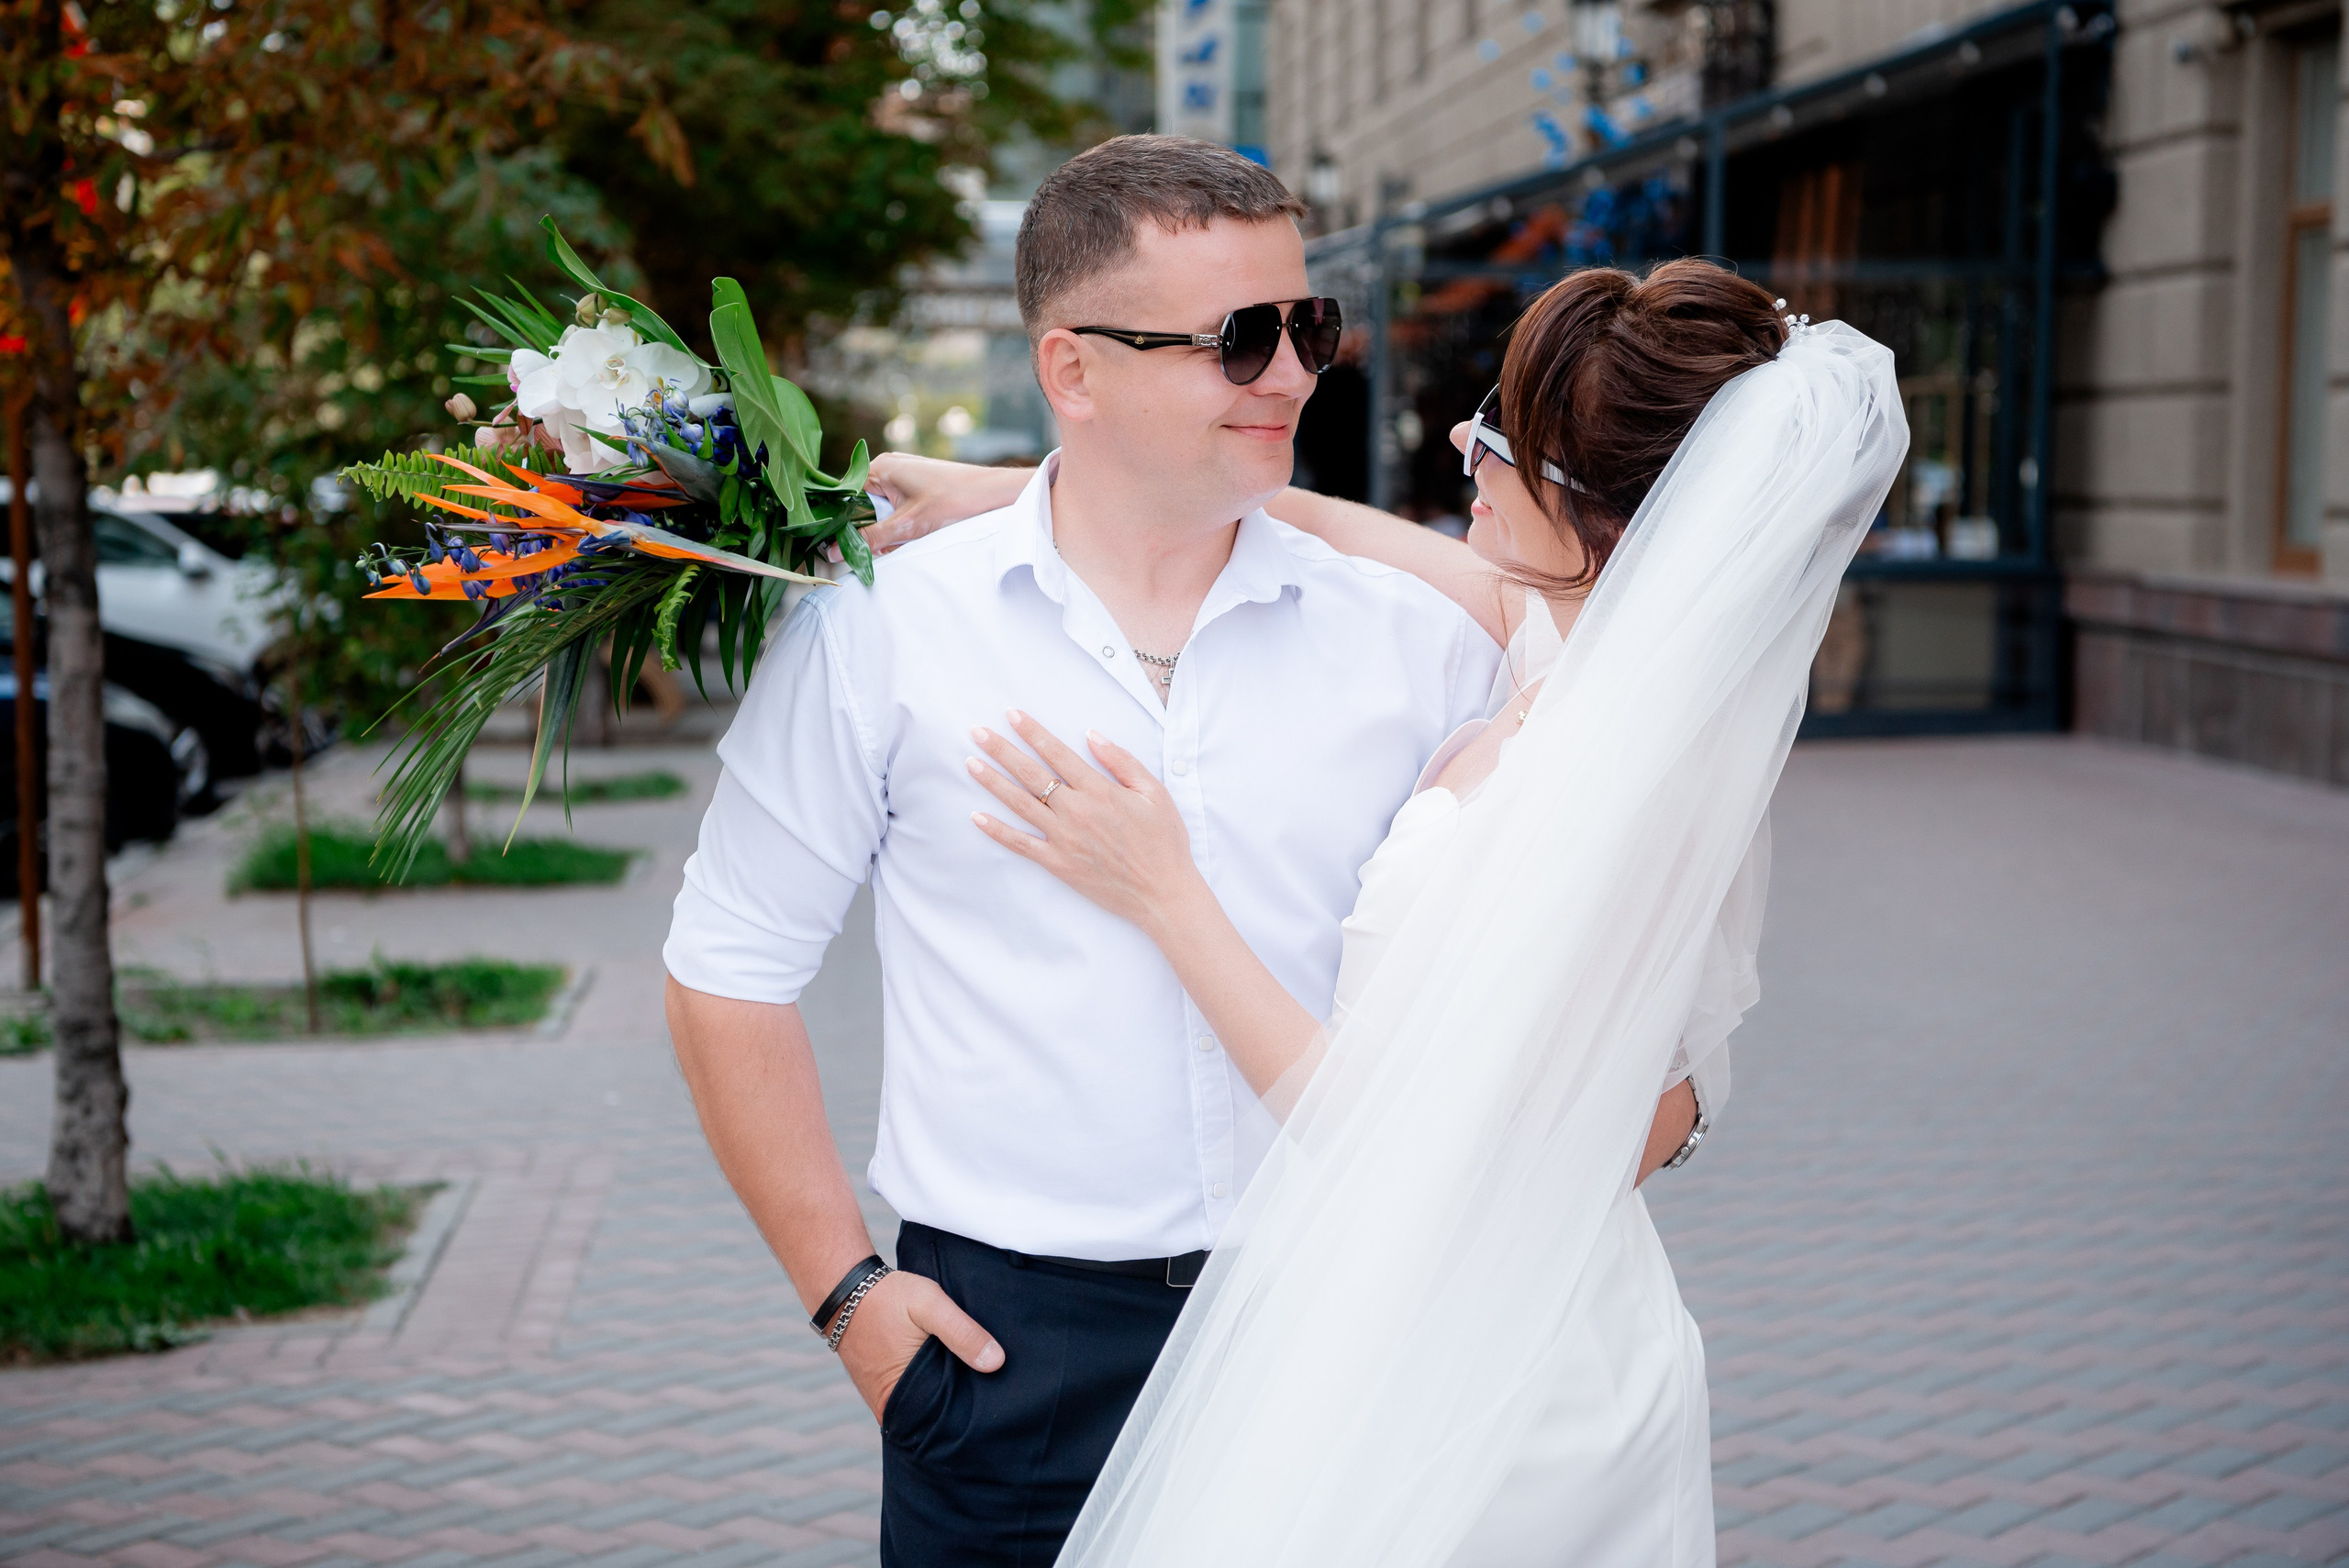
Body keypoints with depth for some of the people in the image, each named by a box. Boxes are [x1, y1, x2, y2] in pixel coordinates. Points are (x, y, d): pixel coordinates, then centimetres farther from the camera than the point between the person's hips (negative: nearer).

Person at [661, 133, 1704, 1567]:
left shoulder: (1418, 640, 1)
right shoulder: (882, 629, -4)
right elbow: (731, 969, 2)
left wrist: (1645, 1078, -8)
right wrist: (845, 1287, -1)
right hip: (1009, 1339, -1)